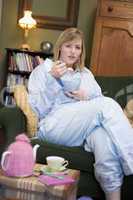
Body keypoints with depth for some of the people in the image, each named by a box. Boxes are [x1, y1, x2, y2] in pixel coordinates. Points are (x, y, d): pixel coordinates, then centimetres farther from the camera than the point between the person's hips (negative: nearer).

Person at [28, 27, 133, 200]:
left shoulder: (86, 73, 26)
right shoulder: (43, 70, 13)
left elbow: (99, 105, 17)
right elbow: (39, 111, 0)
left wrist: (86, 98, -4)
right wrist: (53, 80, -10)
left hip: (85, 128, 4)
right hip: (53, 126, -3)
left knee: (104, 135, -36)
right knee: (108, 104, -27)